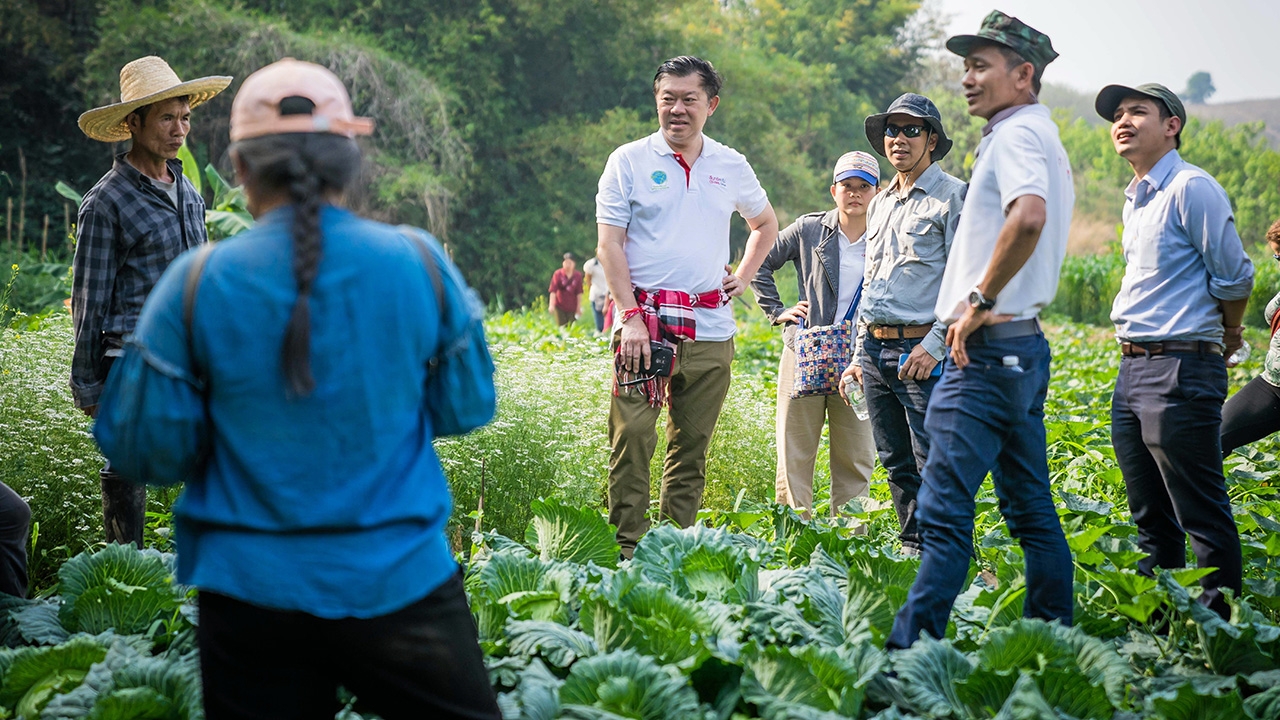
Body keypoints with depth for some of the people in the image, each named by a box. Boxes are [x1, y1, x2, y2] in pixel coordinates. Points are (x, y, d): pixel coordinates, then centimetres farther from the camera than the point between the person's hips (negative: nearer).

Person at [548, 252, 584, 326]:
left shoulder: (578, 275, -5)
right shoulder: (558, 274, -10)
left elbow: (579, 293, 0)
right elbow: (553, 291, -13)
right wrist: (551, 305, -21)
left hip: (572, 307, 1)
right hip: (560, 306, -1)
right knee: (561, 327, -1)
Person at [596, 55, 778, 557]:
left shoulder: (732, 167, 12)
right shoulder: (629, 161, 3)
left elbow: (766, 223, 30)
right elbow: (608, 243, -3)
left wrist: (744, 276, 15)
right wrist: (631, 316, -12)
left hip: (710, 330, 3)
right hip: (645, 322, -3)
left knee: (692, 446, 6)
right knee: (632, 439, -9)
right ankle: (628, 550, -5)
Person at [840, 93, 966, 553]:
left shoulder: (952, 196, -3)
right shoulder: (879, 204, 20)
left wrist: (935, 344, -17)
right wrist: (858, 355, 20)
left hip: (921, 351, -7)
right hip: (875, 348, 7)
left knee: (932, 464, -10)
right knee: (896, 463, 9)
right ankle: (913, 550, 17)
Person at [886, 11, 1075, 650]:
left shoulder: (1016, 134, -12)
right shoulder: (1043, 137, 20)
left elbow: (1028, 217, -32)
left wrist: (981, 300, -23)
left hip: (989, 348, -11)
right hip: (1024, 346, 11)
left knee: (944, 508, -12)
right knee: (1029, 507, 13)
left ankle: (909, 649, -14)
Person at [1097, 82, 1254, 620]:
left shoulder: (1192, 188, -10)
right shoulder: (1135, 199, 18)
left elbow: (1234, 277, -9)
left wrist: (1227, 336, 7)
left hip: (1180, 371, -9)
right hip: (1131, 371, 9)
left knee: (1202, 515, -5)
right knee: (1151, 517, 15)